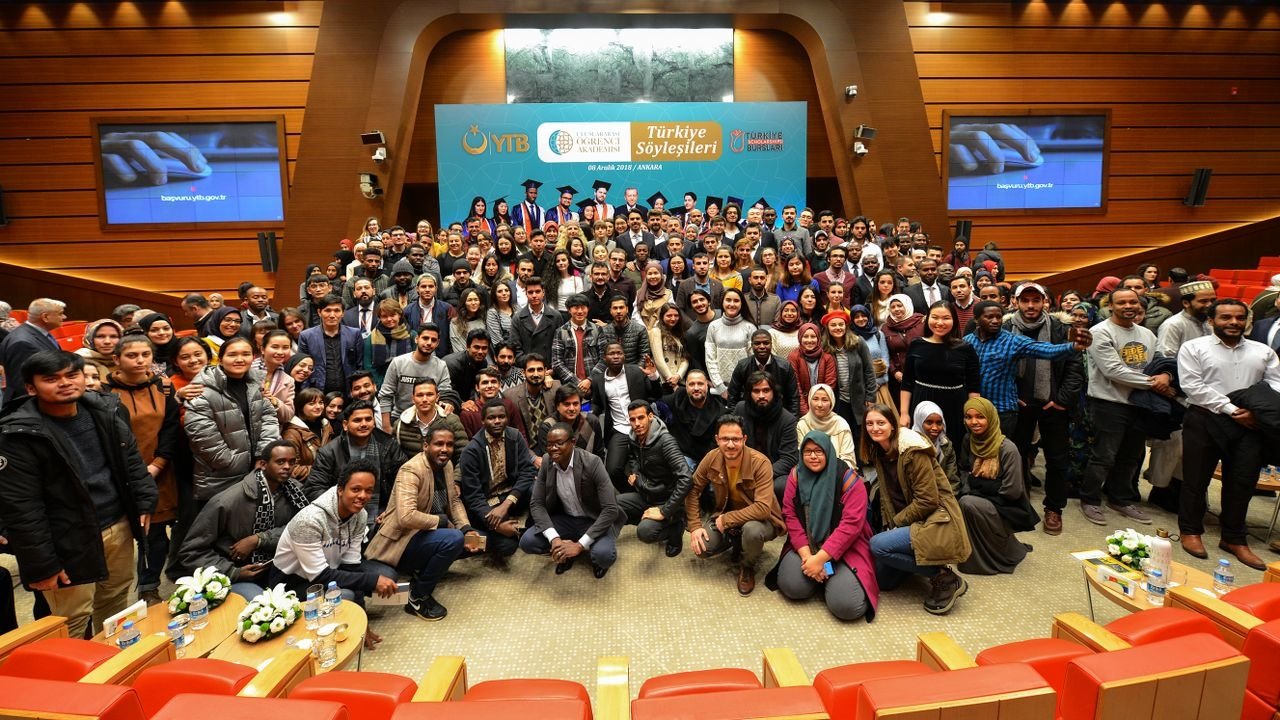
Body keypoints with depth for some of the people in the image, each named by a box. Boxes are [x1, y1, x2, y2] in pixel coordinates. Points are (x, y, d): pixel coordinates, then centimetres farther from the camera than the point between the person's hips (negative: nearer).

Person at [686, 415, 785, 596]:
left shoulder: (760, 462, -27)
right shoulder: (711, 458, -14)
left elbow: (763, 508, -33)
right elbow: (693, 490, -4)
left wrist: (726, 519, -28)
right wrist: (695, 526, -13)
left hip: (759, 518, -4)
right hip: (724, 514, 4)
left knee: (752, 530, -39)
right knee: (701, 548, -18)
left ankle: (747, 567, -2)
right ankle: (737, 543, 15)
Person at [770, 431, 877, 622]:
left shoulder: (848, 478, -13)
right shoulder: (796, 476, 1)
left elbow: (851, 523, -19)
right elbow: (790, 515, -4)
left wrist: (820, 558, -22)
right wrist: (806, 554, -17)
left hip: (844, 548, -3)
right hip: (806, 545, 3)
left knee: (846, 605, -22)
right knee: (793, 586, -21)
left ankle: (827, 575, 11)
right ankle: (819, 573, 12)